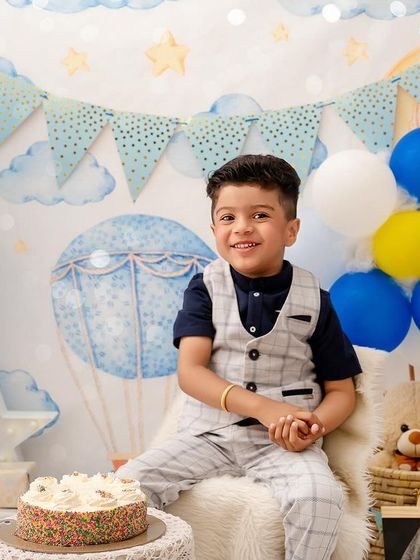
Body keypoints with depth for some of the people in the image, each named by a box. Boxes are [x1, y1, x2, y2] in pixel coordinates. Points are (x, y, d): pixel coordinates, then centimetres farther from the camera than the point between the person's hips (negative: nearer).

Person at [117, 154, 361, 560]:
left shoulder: (313, 300, 0)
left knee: (320, 498, -30)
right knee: (128, 484, -19)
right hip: (209, 433, 1)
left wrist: (313, 427, -17)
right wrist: (265, 408, -22)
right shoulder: (206, 287, 1)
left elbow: (341, 392, 6)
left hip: (283, 442, -1)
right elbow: (190, 372, -9)